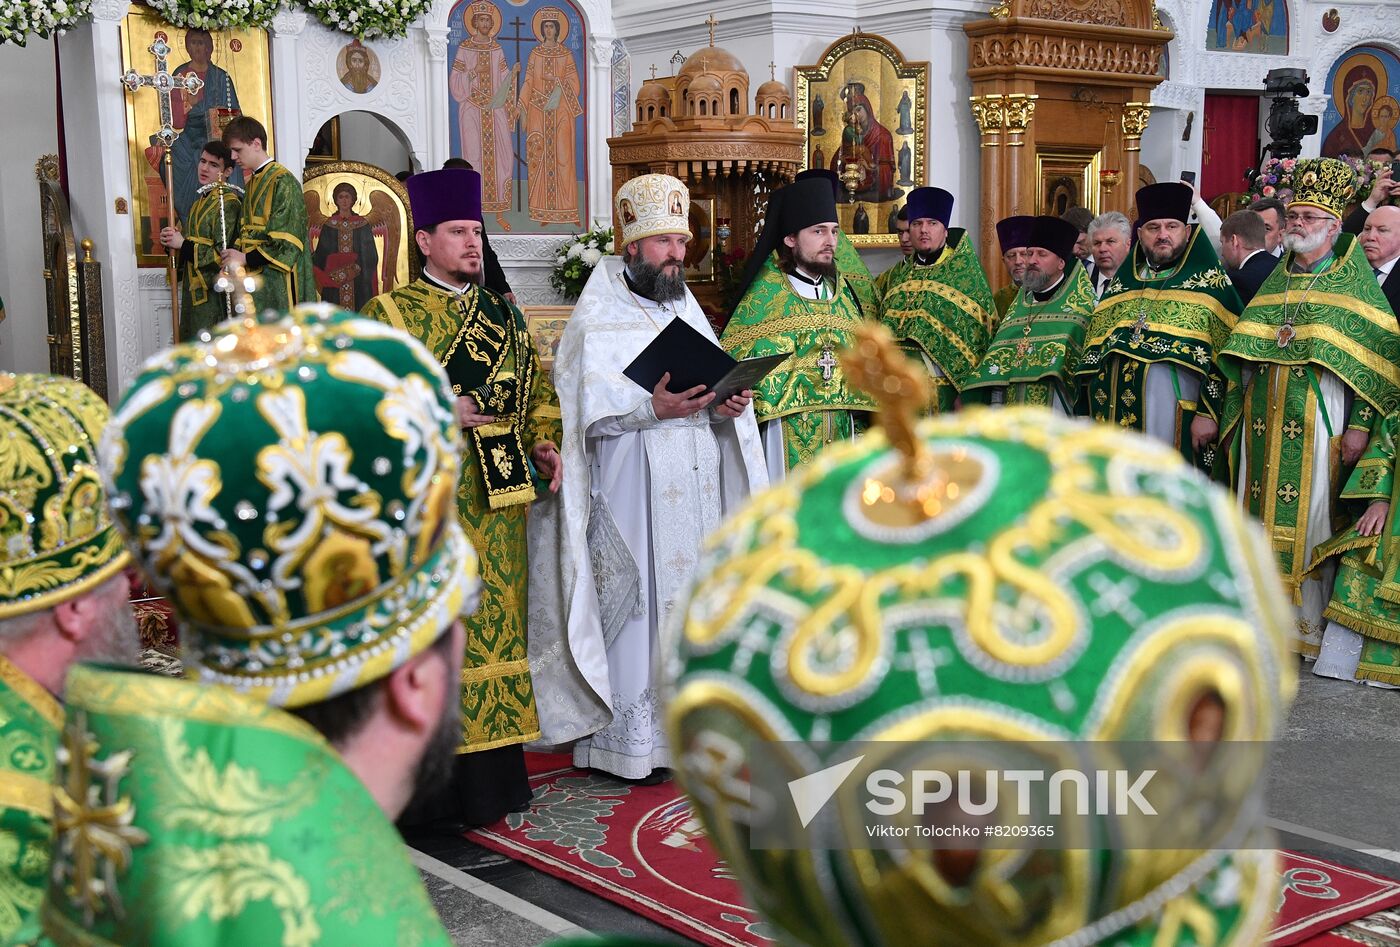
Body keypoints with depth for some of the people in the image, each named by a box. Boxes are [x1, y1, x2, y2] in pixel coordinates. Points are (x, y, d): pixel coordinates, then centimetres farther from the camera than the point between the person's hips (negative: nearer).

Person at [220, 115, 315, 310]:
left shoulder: (283, 181, -9)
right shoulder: (253, 183, 17)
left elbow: (287, 240, -16)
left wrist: (245, 258, -13)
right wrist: (235, 253, -2)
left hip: (277, 280, -8)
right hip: (253, 279, 8)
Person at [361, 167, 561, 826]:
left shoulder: (504, 314, 15)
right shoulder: (389, 314, -1)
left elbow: (537, 388, 18)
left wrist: (544, 443, 0)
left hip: (496, 499, 5)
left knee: (496, 620, 8)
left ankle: (493, 773, 18)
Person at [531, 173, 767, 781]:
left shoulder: (687, 309, 18)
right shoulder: (599, 315, -2)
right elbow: (586, 400, -15)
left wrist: (727, 405, -8)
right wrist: (651, 406, -28)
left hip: (696, 492, 6)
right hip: (631, 492, -6)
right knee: (637, 605, -5)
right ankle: (630, 737, 3)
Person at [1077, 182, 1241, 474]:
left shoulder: (1209, 282, 2)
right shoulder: (1122, 283, 16)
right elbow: (1093, 358, 17)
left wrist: (1208, 413, -14)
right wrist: (1096, 417, 11)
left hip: (1177, 419, -4)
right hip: (1119, 419, 5)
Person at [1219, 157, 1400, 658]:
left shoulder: (1356, 281, 0)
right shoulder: (1276, 280, 15)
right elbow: (1244, 355, 15)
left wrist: (1359, 425, -13)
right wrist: (1242, 414, 8)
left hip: (1319, 420, -5)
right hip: (1266, 420, 5)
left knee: (1310, 517, -4)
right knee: (1265, 513, 6)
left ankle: (1312, 625, 4)